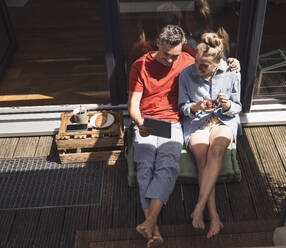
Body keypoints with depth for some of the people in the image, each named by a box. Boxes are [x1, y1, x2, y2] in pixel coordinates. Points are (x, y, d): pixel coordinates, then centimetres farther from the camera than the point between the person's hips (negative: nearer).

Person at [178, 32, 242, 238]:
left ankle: (199, 208, -32)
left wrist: (228, 105, -19)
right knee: (203, 157, -29)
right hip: (196, 121, 0)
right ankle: (214, 216, -26)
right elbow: (183, 107, 5)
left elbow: (237, 108, 5)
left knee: (216, 150, -33)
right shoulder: (186, 74, -3)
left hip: (224, 120, 0)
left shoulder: (232, 74, -3)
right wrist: (195, 107, -18)